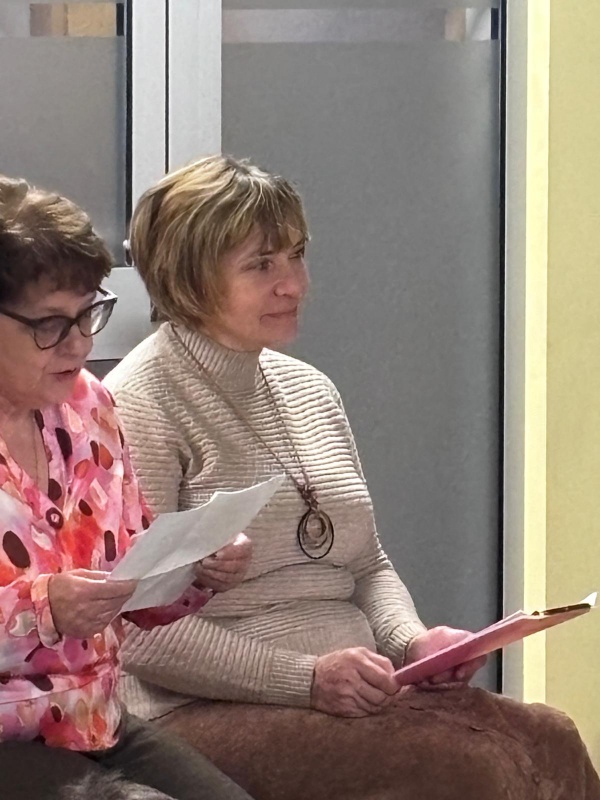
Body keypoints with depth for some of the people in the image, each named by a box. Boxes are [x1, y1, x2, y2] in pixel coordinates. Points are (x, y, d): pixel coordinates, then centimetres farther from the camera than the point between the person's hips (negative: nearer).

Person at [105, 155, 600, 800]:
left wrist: (411, 640, 3)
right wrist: (303, 678, -19)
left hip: (353, 695, 7)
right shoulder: (140, 405, -6)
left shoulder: (309, 391, 18)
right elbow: (139, 630, -13)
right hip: (205, 713, -7)